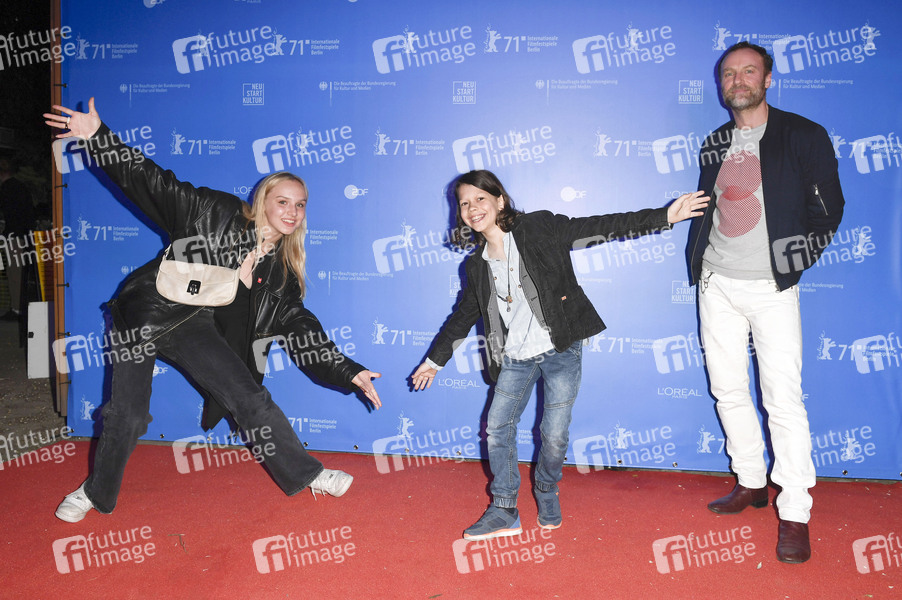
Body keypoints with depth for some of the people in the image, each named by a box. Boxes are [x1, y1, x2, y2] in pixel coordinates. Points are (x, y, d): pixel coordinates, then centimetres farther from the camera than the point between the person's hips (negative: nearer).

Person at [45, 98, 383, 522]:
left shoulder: (282, 270, 4)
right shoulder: (217, 214, -6)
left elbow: (299, 328, 3)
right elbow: (153, 183, -6)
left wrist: (349, 372, -5)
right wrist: (97, 136, -15)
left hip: (194, 328, 3)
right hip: (148, 311, -3)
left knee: (250, 399, -9)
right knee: (126, 414, 0)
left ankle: (307, 474, 6)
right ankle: (96, 492, 27)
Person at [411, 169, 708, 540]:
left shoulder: (540, 229, -6)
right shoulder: (476, 265, 7)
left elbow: (600, 228, -7)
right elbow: (464, 315, 18)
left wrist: (664, 216, -12)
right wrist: (435, 360, 24)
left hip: (560, 350, -4)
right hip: (515, 359, 4)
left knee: (555, 435, -3)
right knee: (497, 428, -1)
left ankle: (547, 496, 27)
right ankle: (503, 511, 15)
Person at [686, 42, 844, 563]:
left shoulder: (803, 136, 0)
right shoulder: (715, 145, 13)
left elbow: (829, 208, 0)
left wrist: (795, 257, -8)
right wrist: (699, 260, 8)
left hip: (771, 286, -5)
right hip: (717, 284, 5)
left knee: (783, 398, -7)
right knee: (728, 390, 10)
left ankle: (795, 514, 5)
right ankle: (751, 482, 27)